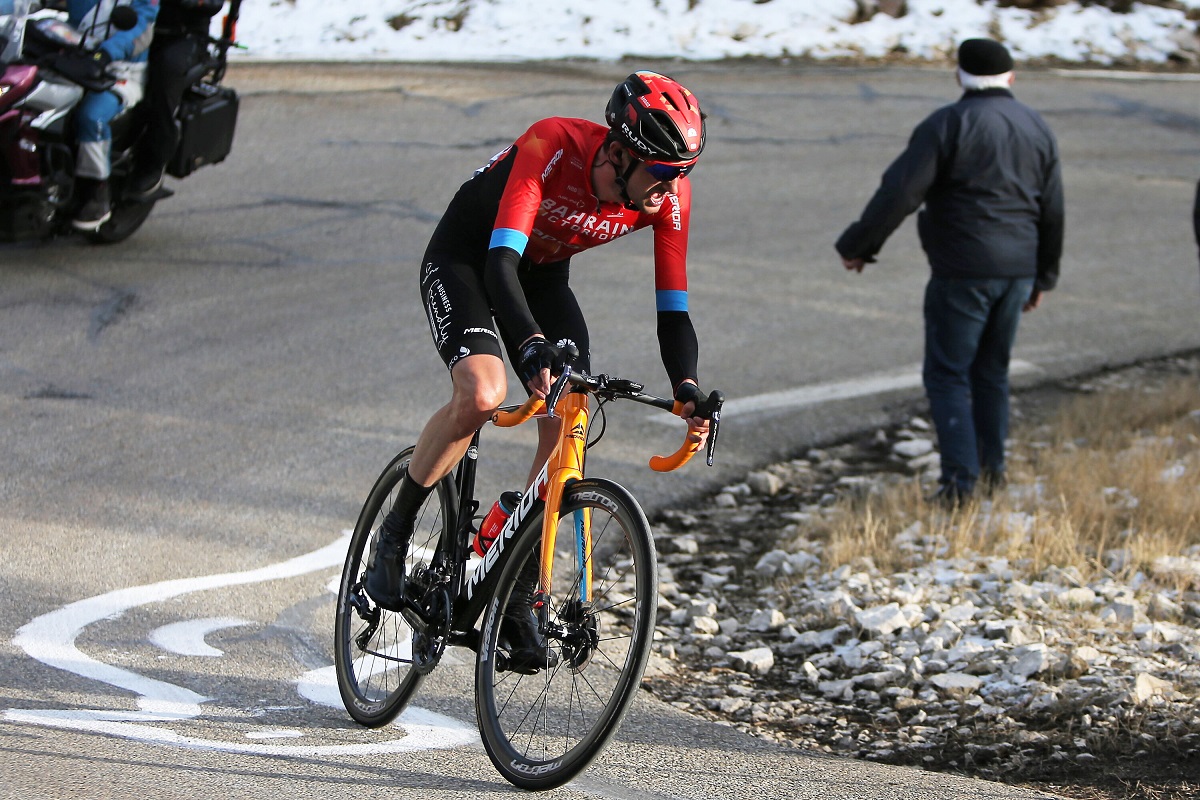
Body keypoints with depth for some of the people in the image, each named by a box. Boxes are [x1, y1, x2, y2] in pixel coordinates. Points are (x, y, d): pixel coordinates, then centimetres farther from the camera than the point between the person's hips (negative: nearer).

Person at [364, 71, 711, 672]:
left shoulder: (669, 197, -21)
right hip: (463, 261, -5)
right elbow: (501, 261, -43)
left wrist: (687, 389, -34)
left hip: (542, 278, 5)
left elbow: (673, 311, -16)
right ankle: (394, 535, -9)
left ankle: (517, 602, -1)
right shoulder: (551, 147, -36)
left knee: (569, 427, -13)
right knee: (483, 393, -31)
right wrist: (534, 347, -58)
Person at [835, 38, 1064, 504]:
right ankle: (992, 469, 25)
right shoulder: (1037, 129, 9)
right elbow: (1052, 213, 14)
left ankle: (960, 479, -8)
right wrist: (1043, 277, 24)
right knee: (991, 371, 19)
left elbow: (899, 192, -17)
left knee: (947, 374, 0)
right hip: (1016, 271, 6)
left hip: (962, 273, -6)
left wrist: (857, 245, -7)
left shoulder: (948, 125, -10)